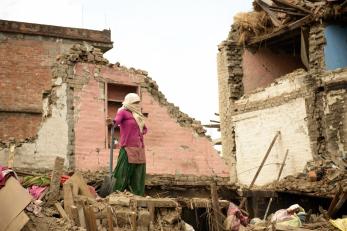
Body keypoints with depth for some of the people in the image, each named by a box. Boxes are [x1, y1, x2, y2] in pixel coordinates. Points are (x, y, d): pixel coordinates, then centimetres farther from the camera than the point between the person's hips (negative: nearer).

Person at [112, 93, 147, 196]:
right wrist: (112, 123, -42)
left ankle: (137, 195, 7)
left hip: (139, 148, 7)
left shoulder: (137, 115, 22)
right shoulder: (123, 112, 1)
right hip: (128, 147, -7)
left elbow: (145, 128, 34)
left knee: (138, 175, 4)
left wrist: (141, 133, 13)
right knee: (124, 172, -15)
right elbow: (117, 120, -20)